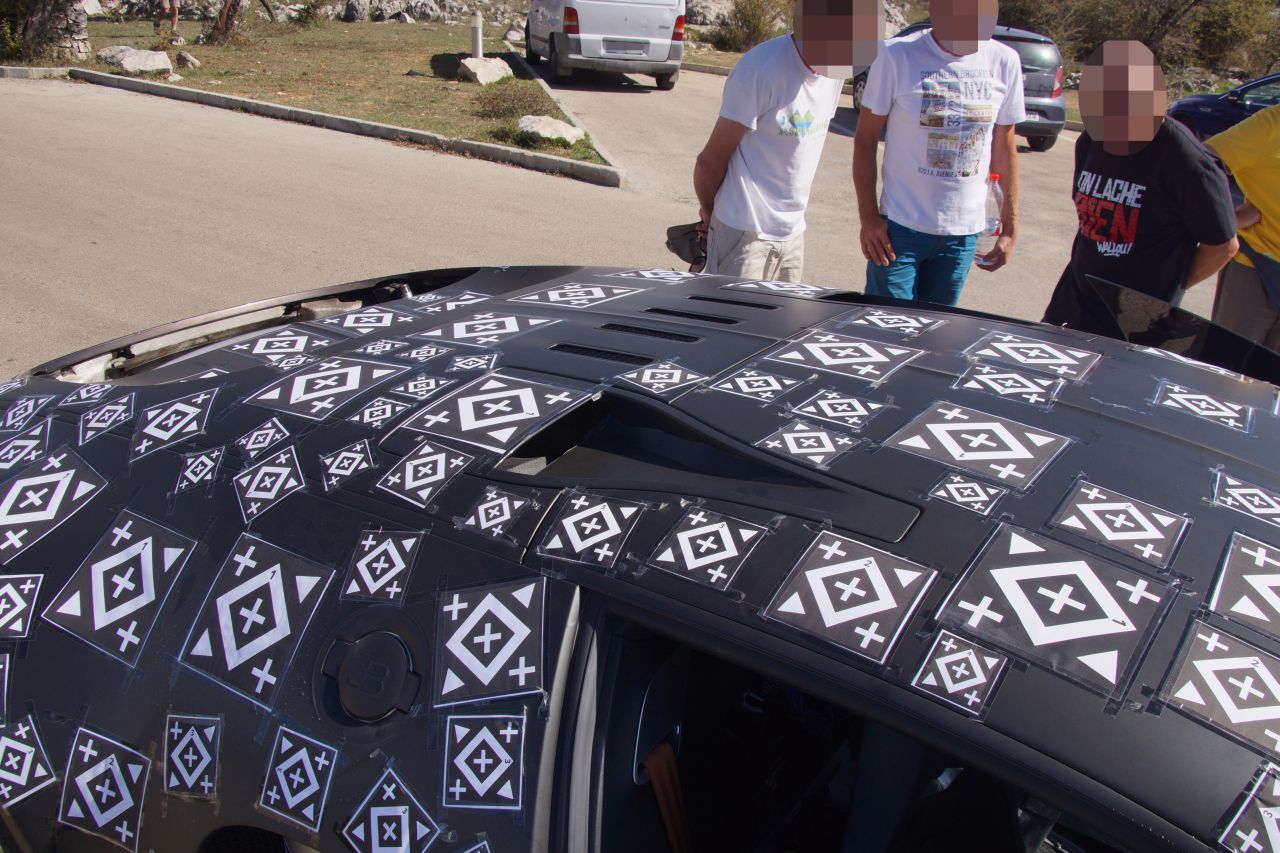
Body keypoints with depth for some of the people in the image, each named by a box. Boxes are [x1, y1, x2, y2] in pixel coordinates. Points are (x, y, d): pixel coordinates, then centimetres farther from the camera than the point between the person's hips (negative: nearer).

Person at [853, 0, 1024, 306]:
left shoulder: (1004, 62, 1)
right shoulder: (899, 55, -10)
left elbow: (1004, 150, 9)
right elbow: (865, 140, -4)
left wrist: (1010, 228, 9)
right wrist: (868, 217, -9)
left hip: (964, 232, 3)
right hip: (900, 225, -3)